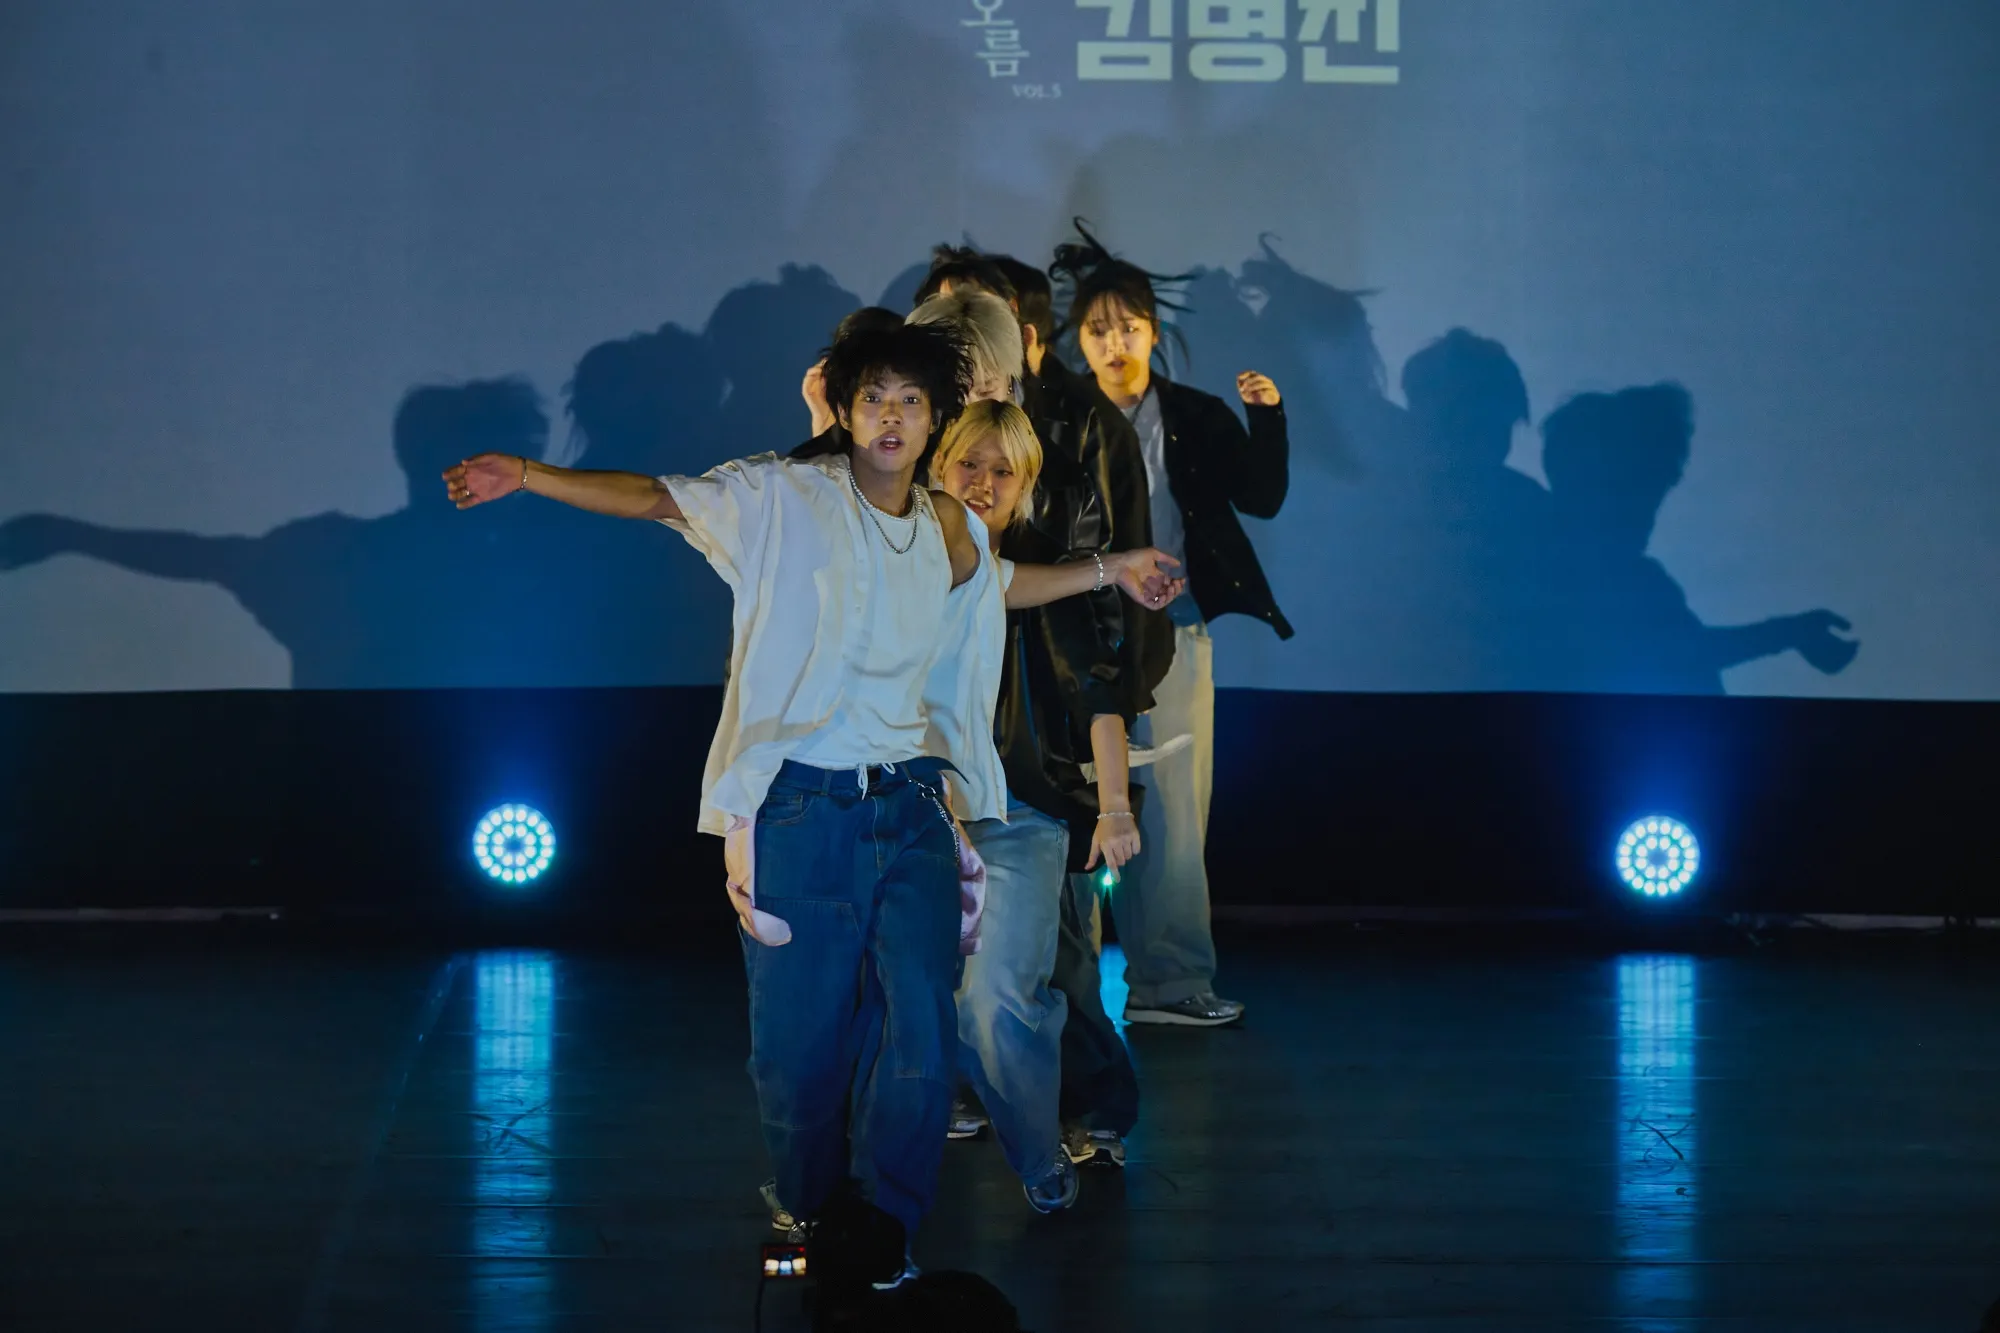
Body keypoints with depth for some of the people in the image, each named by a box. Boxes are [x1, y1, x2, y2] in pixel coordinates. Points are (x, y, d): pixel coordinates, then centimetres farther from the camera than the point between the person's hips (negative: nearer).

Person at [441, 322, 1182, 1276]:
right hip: (802, 811, -3)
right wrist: (528, 476, -17)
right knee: (802, 1046, 3)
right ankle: (814, 1226, 25)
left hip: (913, 807, 4)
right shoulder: (785, 498, -1)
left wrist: (1111, 572, 34)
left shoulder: (948, 529, 13)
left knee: (920, 1039, -7)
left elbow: (1001, 585, 35)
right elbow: (655, 499, -7)